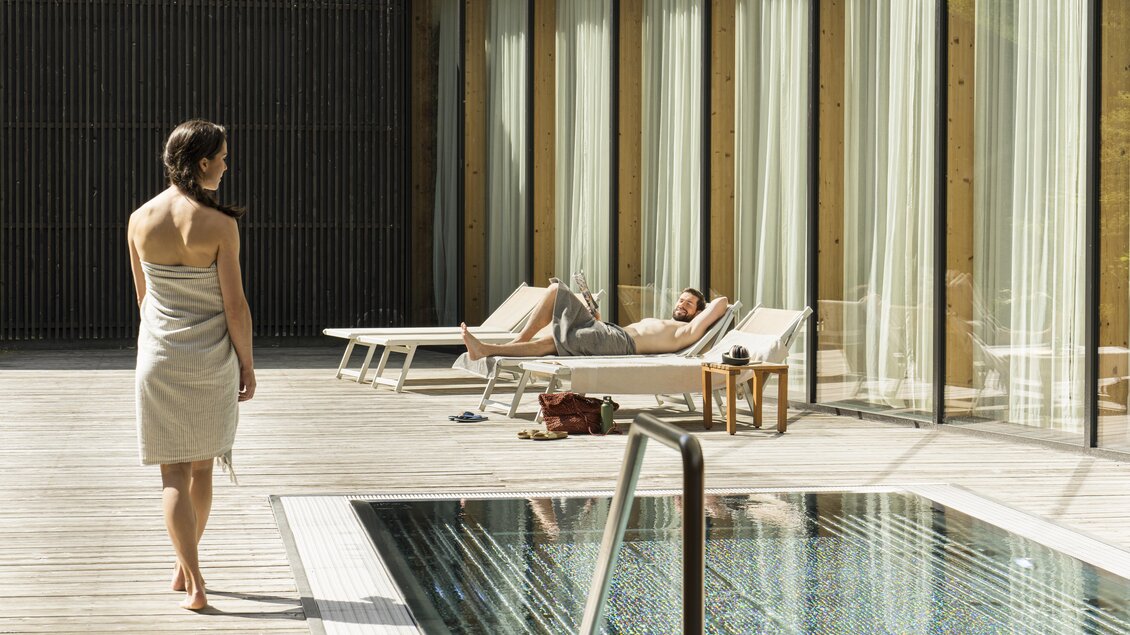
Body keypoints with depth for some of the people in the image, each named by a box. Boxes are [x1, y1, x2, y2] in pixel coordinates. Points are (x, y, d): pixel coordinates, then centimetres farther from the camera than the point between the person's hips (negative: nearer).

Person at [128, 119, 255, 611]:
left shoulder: (140, 220, -4)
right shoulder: (219, 224, -14)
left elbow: (143, 296, 8)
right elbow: (235, 306, -12)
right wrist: (247, 364, 0)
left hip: (159, 355, 1)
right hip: (211, 358, -1)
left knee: (173, 471, 4)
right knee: (202, 466, 18)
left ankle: (194, 583, -4)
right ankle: (184, 567, 31)